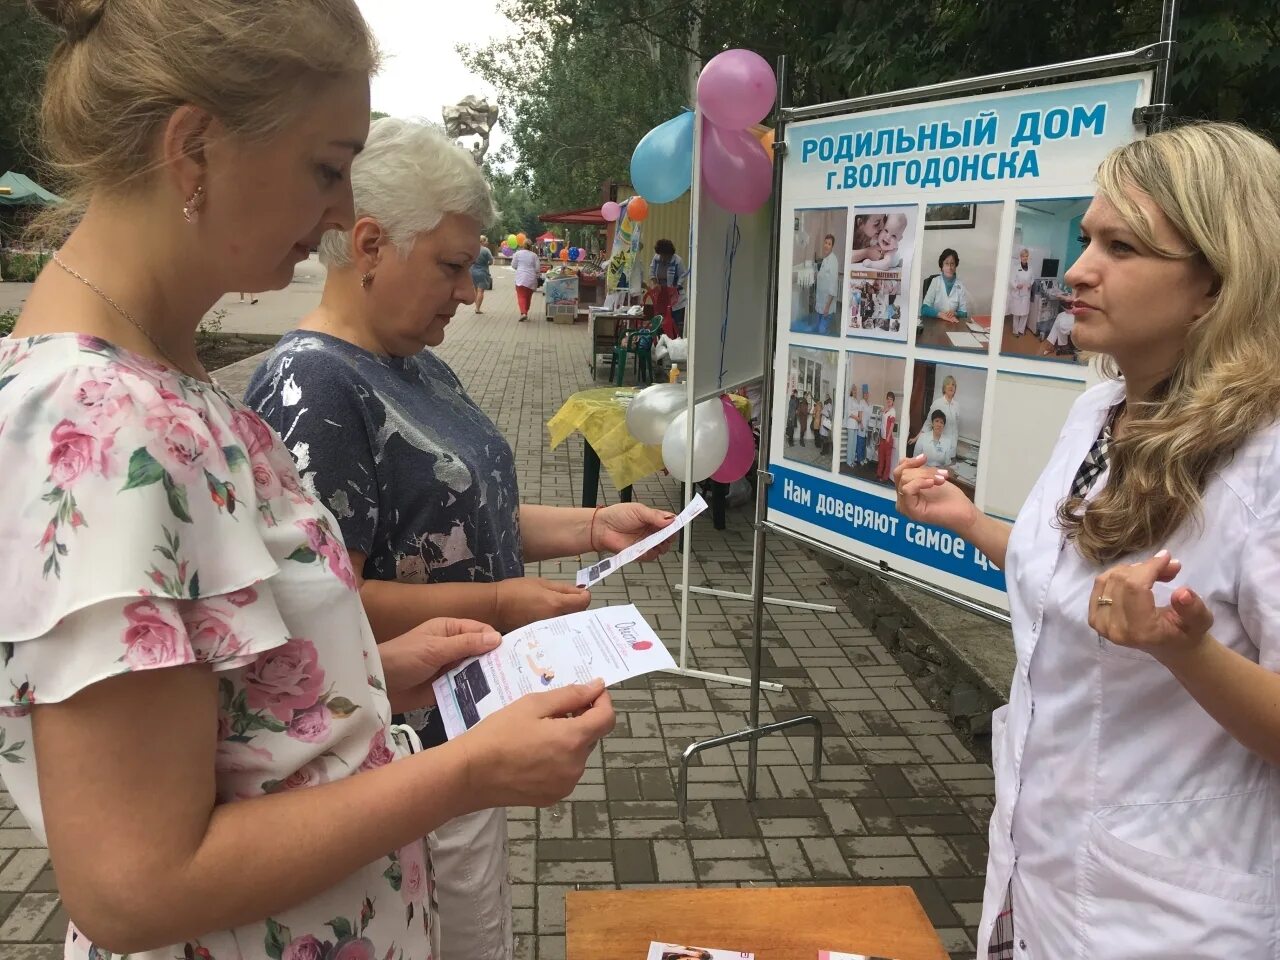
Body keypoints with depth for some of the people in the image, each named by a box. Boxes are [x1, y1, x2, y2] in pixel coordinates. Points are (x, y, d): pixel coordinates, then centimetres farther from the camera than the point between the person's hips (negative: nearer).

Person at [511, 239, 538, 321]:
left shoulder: (518, 253, -1)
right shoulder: (534, 255, 1)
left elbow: (513, 266, 4)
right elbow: (537, 269, 2)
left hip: (521, 278, -2)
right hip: (531, 279, 2)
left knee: (521, 296, -5)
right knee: (528, 296, 15)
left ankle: (523, 313, -24)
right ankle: (526, 313, 24)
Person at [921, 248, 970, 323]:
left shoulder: (961, 284, 4)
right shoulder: (935, 281, 1)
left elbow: (964, 313, 6)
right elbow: (925, 308, -5)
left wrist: (955, 314, -15)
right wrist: (941, 315, -19)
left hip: (953, 323, 1)